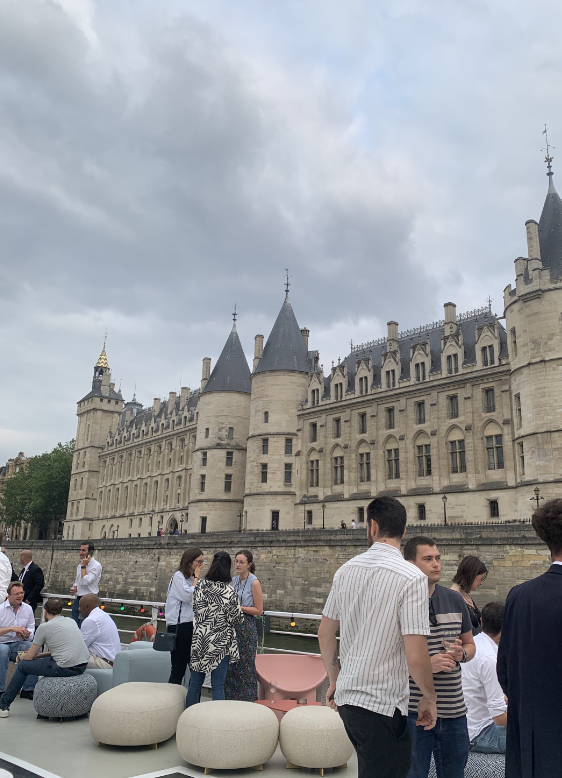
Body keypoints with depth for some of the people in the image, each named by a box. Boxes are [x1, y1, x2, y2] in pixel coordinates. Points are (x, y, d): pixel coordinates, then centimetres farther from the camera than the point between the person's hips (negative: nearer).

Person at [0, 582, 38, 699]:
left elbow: (31, 630, 8)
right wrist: (11, 629, -27)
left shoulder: (27, 609, 6)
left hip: (19, 644, 4)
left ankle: (28, 689, -15)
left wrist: (25, 634, -14)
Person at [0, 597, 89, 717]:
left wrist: (21, 658, 29)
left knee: (23, 665, 15)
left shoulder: (44, 627, -2)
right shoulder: (71, 621, 16)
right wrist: (39, 655, 32)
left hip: (65, 668, -7)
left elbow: (29, 657, 6)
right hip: (83, 666, 7)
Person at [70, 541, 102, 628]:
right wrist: (74, 588, 2)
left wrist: (83, 566, -14)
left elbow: (86, 581, -21)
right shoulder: (80, 565, 13)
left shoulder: (96, 566, -12)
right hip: (78, 599, 8)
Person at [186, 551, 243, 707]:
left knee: (195, 684, 14)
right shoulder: (229, 592, -15)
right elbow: (236, 618, -8)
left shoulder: (200, 586, -4)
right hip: (220, 642, -3)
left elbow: (196, 610, 6)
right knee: (218, 686, 3)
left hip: (199, 641, 4)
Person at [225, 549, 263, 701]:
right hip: (232, 625, 6)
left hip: (247, 627, -6)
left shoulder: (254, 583, -10)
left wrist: (239, 608, -17)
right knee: (230, 664, 8)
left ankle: (247, 699, 11)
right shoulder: (233, 580, 8)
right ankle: (230, 698, 20)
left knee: (246, 665, -1)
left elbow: (259, 610, -10)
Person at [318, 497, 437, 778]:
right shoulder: (411, 577, -16)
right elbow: (416, 657, -19)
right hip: (382, 704, -7)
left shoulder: (346, 570, 2)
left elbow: (325, 633, 10)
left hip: (346, 695, 7)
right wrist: (430, 697, 0)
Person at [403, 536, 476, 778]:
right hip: (413, 711, -5)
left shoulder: (455, 600, 7)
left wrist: (461, 653, -4)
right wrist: (425, 664, -21)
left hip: (454, 710, 5)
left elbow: (470, 644, 18)